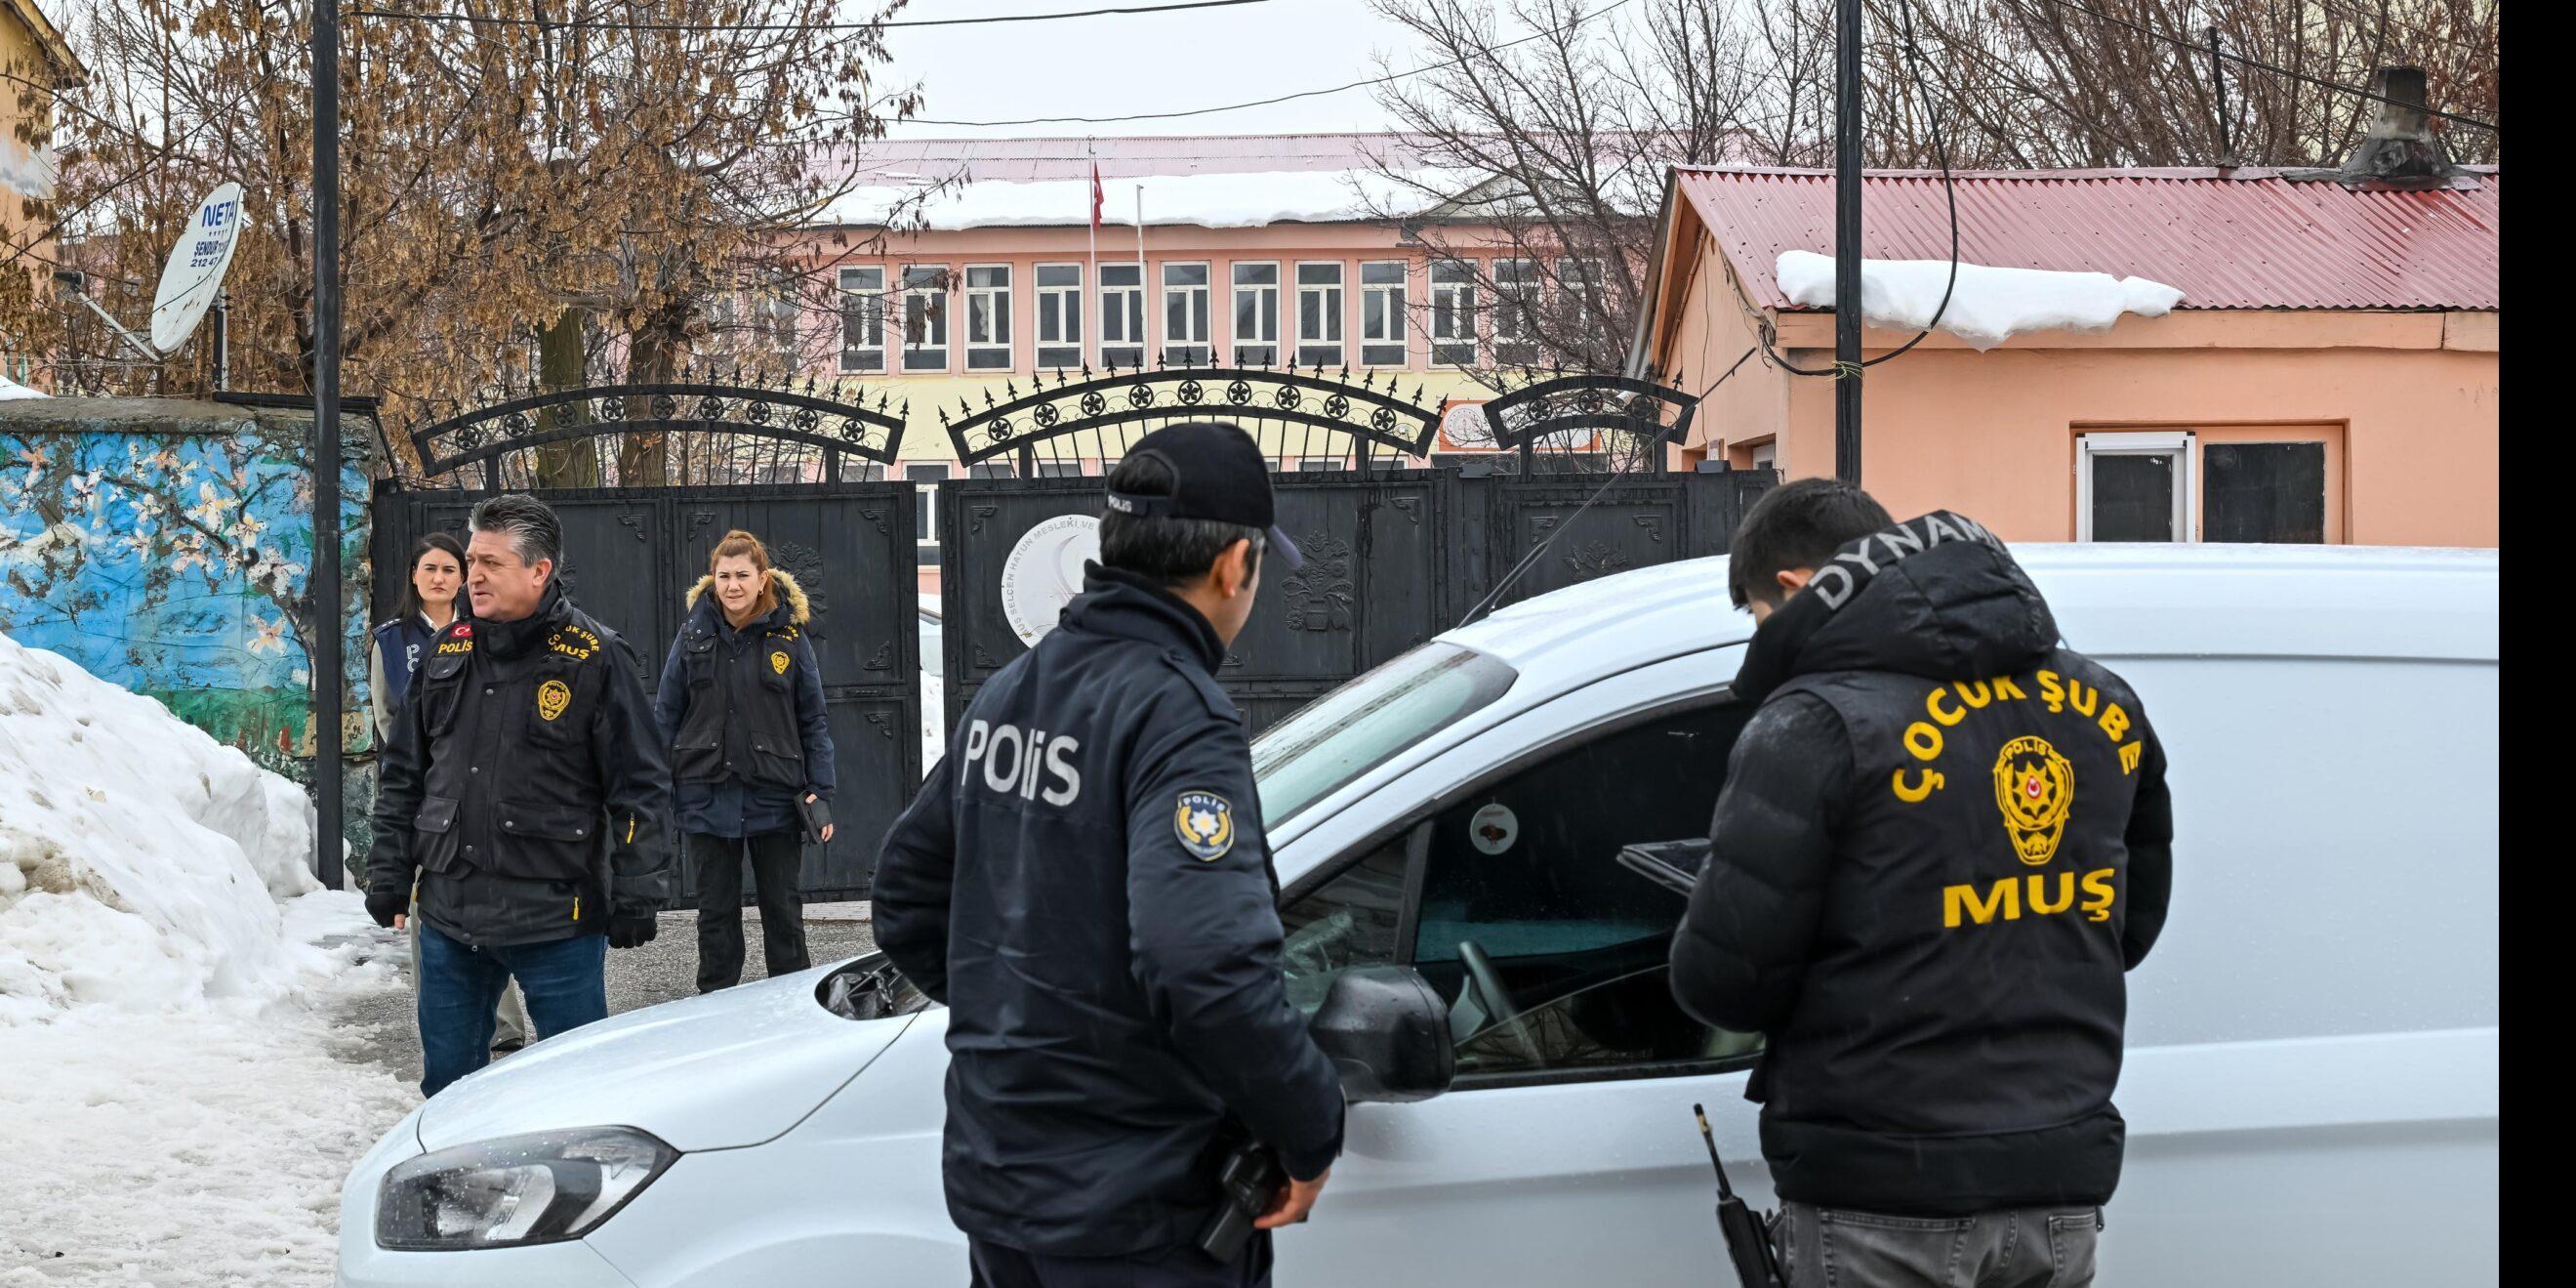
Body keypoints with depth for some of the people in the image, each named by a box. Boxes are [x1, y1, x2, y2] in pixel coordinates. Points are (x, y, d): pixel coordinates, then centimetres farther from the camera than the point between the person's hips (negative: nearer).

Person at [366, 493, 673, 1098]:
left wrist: (635, 896, -10)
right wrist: (388, 874, 12)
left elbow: (639, 788, -5)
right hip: (449, 912, 5)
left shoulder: (595, 658, -5)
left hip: (557, 917, -5)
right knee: (448, 1081, 13)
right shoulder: (449, 651, 10)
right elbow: (403, 775, 17)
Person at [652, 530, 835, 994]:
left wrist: (820, 791, -4)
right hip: (708, 796, 1)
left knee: (783, 911, 8)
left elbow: (813, 721, 2)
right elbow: (666, 714, 6)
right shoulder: (695, 634, 2)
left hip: (775, 796, -1)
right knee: (716, 912, 10)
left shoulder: (789, 635, -2)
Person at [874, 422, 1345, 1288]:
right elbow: (1207, 967, -30)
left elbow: (907, 899, 16)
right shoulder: (1176, 715, -19)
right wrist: (1311, 1132, -18)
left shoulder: (1009, 691, 7)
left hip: (992, 1182, 8)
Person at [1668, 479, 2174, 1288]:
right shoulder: (2100, 704, 9)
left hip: (1882, 1208, -6)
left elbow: (1725, 978, -14)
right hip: (2062, 1189, 6)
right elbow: (2134, 923, 19)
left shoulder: (1817, 726, -13)